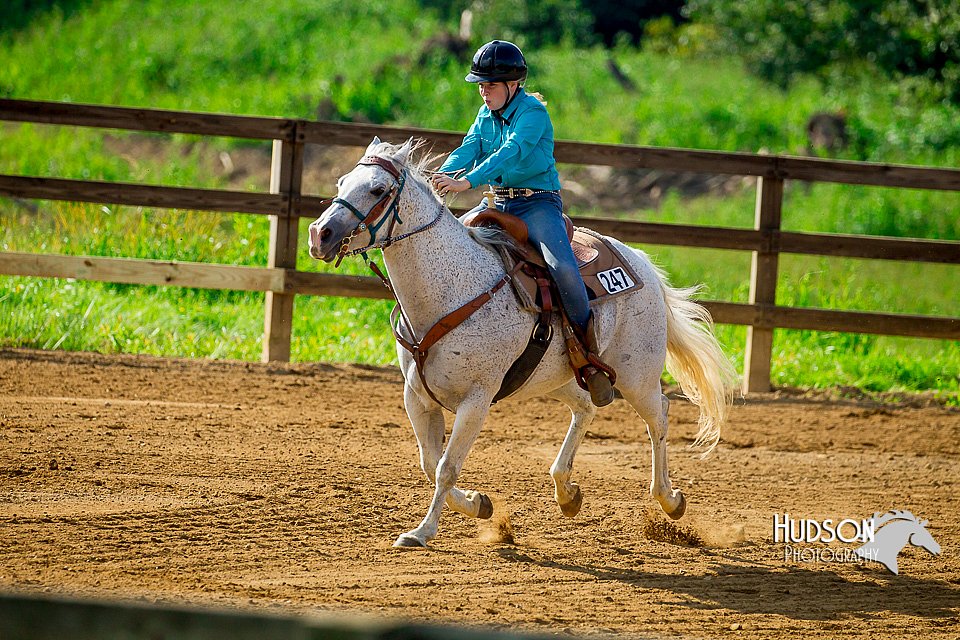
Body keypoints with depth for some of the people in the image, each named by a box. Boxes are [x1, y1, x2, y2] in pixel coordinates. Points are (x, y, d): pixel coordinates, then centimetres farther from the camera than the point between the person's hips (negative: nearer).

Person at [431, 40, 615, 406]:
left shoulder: (533, 112, -13)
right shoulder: (486, 114, 10)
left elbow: (510, 153, -28)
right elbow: (470, 148, -4)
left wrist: (467, 181, -41)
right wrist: (443, 176, -27)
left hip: (537, 204, -8)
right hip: (496, 203, 8)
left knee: (563, 268, -29)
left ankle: (590, 359, -19)